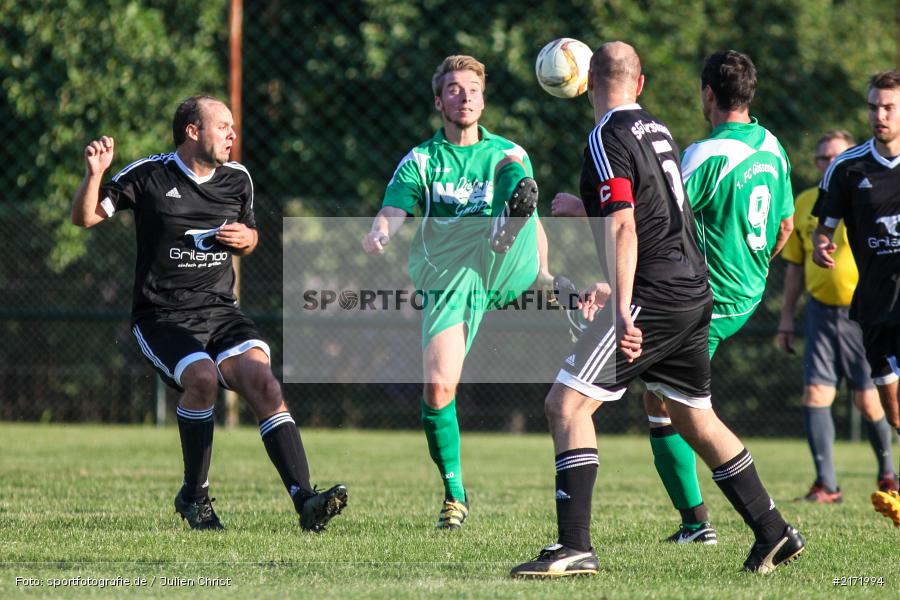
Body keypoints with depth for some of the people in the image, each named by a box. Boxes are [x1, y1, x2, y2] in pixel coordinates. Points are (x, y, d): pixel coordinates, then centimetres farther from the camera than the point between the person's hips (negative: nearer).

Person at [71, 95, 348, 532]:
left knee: (264, 383, -20)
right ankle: (194, 496, -10)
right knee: (202, 377, -31)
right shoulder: (148, 176, -4)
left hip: (220, 313, 4)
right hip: (161, 319, -4)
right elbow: (84, 218, -2)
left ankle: (305, 500, -27)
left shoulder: (237, 179, 9)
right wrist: (94, 174, -20)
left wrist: (246, 238, 1)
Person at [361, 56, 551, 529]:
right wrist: (377, 237, -28)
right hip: (448, 279, 0)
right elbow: (391, 215, -4)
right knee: (437, 388, -11)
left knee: (512, 166, -16)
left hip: (504, 271, 1)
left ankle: (507, 230, -47)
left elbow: (537, 227, 23)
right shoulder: (420, 162, 11)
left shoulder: (508, 153, 18)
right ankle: (454, 493, 7)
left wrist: (543, 272, 6)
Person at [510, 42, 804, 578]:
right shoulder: (658, 131, 16)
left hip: (652, 294, -9)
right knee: (694, 416, 21)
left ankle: (575, 547, -19)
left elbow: (624, 229, -20)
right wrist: (611, 288, 36)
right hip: (693, 292, 9)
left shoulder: (608, 139, -10)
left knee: (567, 404, -9)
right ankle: (774, 533, 24)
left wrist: (623, 310, -25)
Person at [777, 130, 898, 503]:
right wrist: (787, 317, 13)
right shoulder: (804, 204, 8)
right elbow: (795, 265, 15)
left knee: (868, 400, 0)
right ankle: (826, 485, -8)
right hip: (822, 311, 3)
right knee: (815, 393, -9)